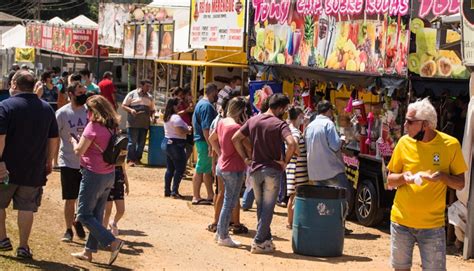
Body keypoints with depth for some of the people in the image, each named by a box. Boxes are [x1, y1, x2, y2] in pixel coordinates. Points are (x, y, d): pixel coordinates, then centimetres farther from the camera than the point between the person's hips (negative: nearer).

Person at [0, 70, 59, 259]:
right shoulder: (46, 108, 6)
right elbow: (54, 139, 11)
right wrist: (48, 162, 19)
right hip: (34, 171, 4)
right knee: (26, 208, 8)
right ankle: (23, 247, 9)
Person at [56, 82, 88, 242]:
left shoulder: (89, 111, 2)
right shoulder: (62, 113, -6)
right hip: (68, 162, -3)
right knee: (70, 199, 3)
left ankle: (78, 222, 32)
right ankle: (69, 230, 15)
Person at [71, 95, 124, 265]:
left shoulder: (93, 125, -16)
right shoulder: (111, 127, 7)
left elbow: (79, 151, -14)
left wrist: (74, 141, 5)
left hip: (93, 174, -8)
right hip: (109, 174, 8)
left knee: (84, 215, 0)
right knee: (97, 214, 15)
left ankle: (113, 242, -10)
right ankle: (89, 251, 23)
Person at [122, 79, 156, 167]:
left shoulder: (150, 97, 15)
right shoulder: (132, 94, 2)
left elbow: (152, 110, 22)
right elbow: (124, 105, 2)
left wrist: (152, 114, 0)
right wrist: (131, 110, -16)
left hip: (145, 123, 5)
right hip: (133, 123, -5)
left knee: (141, 142, 7)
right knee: (132, 141, -5)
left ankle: (137, 158, 18)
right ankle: (130, 159, -1)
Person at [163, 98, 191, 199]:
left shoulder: (167, 117, 14)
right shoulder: (176, 118, -17)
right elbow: (180, 131, -24)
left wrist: (186, 129, 8)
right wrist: (189, 130, -6)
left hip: (168, 143, 10)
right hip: (176, 144, -10)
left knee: (170, 168, 14)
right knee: (180, 168, -4)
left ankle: (167, 190, 17)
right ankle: (174, 191, -6)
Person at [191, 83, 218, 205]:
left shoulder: (202, 103, 16)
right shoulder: (207, 106, -17)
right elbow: (206, 128, -23)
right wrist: (210, 145, -24)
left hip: (203, 141, 11)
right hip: (204, 141, -11)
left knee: (208, 169, 14)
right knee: (200, 170, -4)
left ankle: (210, 195, 21)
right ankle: (196, 197, 2)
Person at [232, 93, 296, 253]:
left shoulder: (253, 121, 5)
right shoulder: (280, 124, -11)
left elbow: (235, 139, 4)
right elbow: (292, 144, -26)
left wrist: (245, 158, 5)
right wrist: (285, 162, -12)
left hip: (255, 169, 5)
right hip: (272, 170, -5)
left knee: (260, 206, 18)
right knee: (268, 208, 3)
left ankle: (266, 239, 24)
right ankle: (259, 242, 2)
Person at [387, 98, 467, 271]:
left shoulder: (450, 145, -7)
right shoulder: (404, 142, -1)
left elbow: (460, 184, 0)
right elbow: (390, 180, 7)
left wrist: (442, 176, -20)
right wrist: (403, 177, -15)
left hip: (432, 225, -2)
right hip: (401, 220, 2)